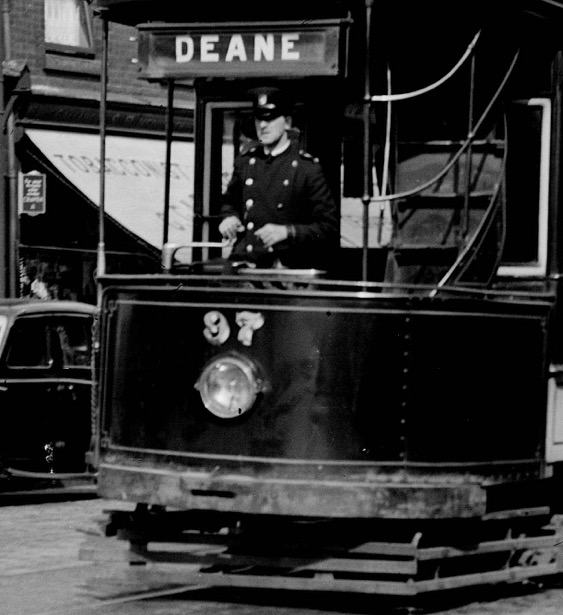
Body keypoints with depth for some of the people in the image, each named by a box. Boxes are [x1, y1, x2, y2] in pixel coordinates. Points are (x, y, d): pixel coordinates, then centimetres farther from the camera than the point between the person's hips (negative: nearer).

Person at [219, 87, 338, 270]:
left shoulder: (308, 168, 0)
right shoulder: (245, 160, 14)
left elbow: (329, 228, -2)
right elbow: (229, 201, 33)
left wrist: (287, 232, -15)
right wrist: (229, 217, 10)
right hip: (242, 264, 4)